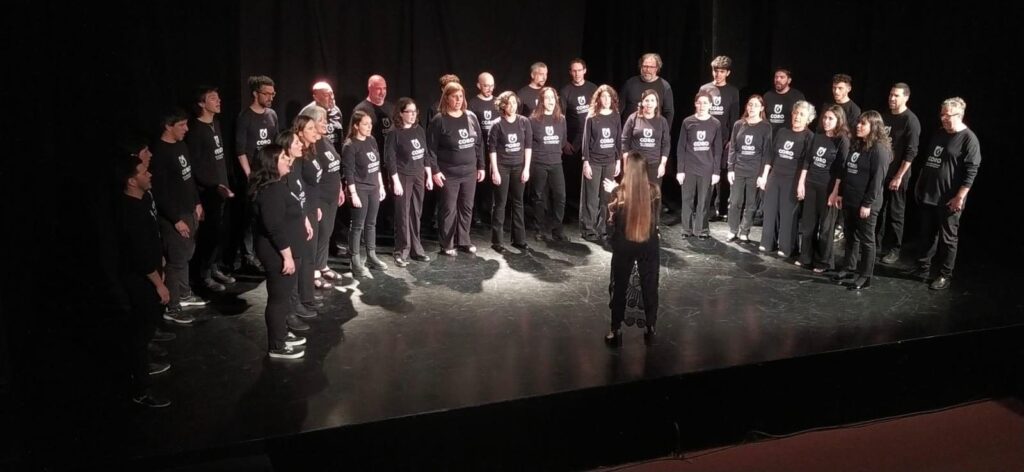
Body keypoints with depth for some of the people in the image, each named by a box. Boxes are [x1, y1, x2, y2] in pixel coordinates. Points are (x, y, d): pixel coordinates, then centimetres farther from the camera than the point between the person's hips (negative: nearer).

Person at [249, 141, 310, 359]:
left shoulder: (281, 182, 8)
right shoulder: (270, 191, -25)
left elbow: (293, 209, 24)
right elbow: (275, 228, -27)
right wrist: (287, 256, -25)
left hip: (286, 249, 11)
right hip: (277, 252, -10)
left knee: (285, 294, 21)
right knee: (279, 297, 0)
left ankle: (282, 334, 36)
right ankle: (277, 346, 11)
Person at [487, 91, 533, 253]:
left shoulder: (524, 121, -1)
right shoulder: (497, 124, -8)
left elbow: (528, 145, 2)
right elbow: (492, 148, -7)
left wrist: (526, 168, -2)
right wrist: (495, 171, -12)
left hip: (519, 167, 3)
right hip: (502, 167, -3)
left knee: (518, 202, 9)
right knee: (500, 203, 2)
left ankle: (519, 239, 18)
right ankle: (497, 241, 9)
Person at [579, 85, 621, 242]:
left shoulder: (615, 117, 6)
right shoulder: (591, 117, -4)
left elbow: (618, 141, 10)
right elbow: (586, 141, -5)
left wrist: (618, 162, 7)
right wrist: (586, 162, -11)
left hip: (610, 162, 3)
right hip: (593, 162, -3)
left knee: (607, 197, 4)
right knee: (591, 198, 0)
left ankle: (602, 229, 12)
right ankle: (589, 230, 7)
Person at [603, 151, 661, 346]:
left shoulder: (619, 193, -17)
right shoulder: (654, 191, -10)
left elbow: (611, 222, -6)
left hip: (624, 246, -2)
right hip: (649, 245, 2)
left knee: (619, 287, 12)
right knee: (649, 287, 15)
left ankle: (616, 331, 18)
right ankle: (651, 329, 25)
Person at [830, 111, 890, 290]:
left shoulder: (879, 150, -15)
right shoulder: (857, 145, 12)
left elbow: (877, 179, -19)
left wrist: (867, 204, -20)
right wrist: (840, 193, 14)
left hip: (865, 204, -8)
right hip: (849, 200, 8)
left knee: (866, 240, 2)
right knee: (851, 237, 16)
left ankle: (865, 276, 11)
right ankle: (849, 268, 29)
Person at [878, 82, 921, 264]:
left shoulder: (911, 120, -11)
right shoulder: (885, 116, 9)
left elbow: (911, 152, -14)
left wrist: (899, 176, -17)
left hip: (897, 175, -6)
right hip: (879, 171, 6)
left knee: (895, 213, 4)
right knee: (878, 210, 10)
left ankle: (894, 250, 13)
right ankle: (878, 245, 21)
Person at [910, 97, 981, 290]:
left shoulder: (969, 139, -12)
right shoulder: (939, 134, 11)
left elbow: (971, 172, -16)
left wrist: (960, 197, -19)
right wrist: (919, 184, 19)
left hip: (949, 200, -7)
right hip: (928, 195, 7)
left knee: (947, 239, 4)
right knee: (927, 234, 14)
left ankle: (945, 276, 14)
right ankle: (923, 268, 26)